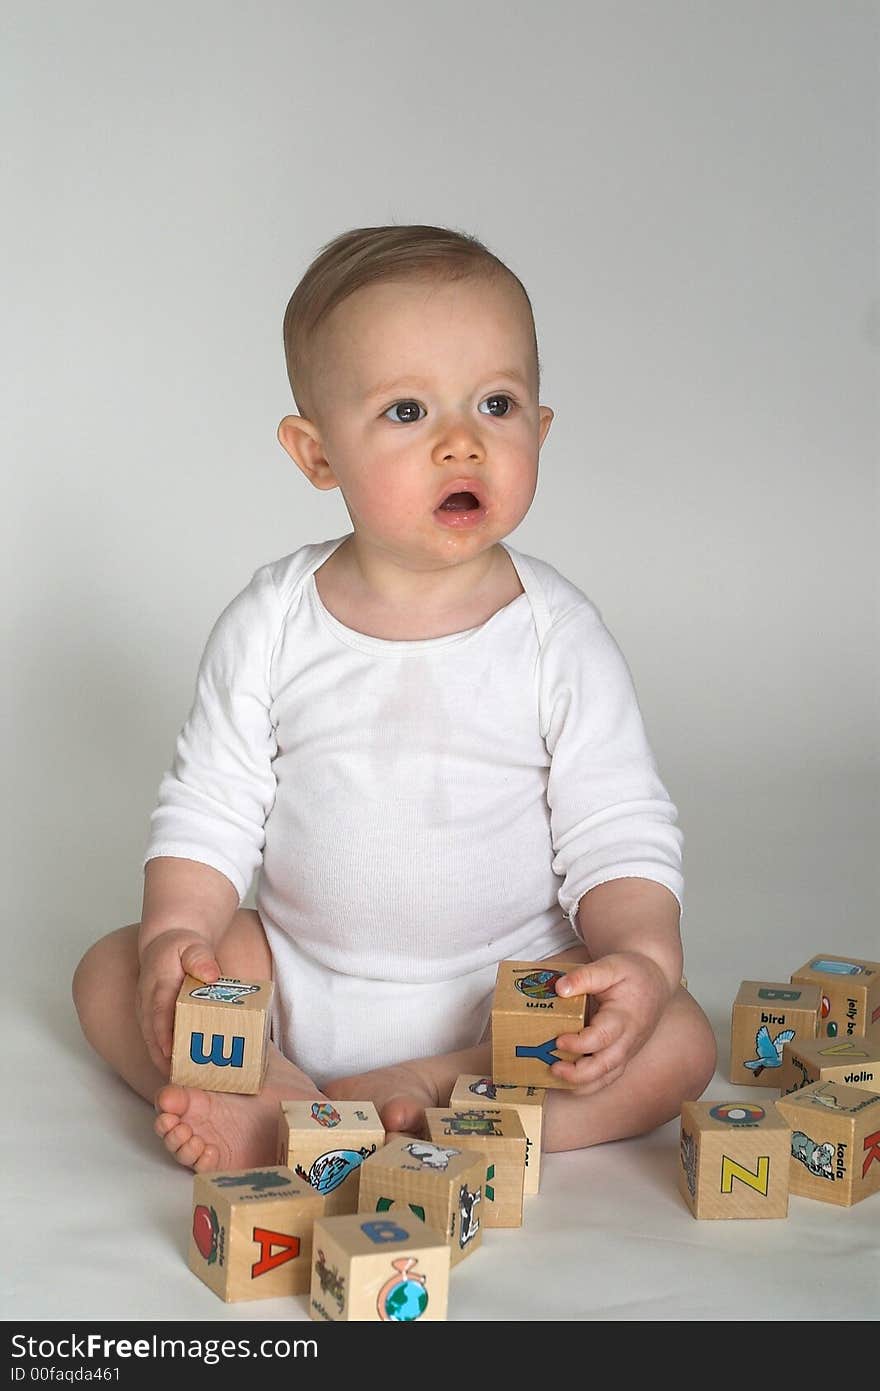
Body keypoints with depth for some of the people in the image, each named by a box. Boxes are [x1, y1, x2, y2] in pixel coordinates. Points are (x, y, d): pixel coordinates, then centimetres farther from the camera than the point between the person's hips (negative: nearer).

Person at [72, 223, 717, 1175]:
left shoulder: (556, 634, -9)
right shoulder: (271, 623, -6)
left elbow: (620, 834, -8)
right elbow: (209, 808, -1)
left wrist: (641, 957, -25)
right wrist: (176, 934, -17)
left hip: (503, 994, -2)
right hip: (296, 979, 2)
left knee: (677, 1045, -24)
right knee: (109, 975, -11)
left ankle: (420, 1099, -26)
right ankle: (283, 1104, -29)